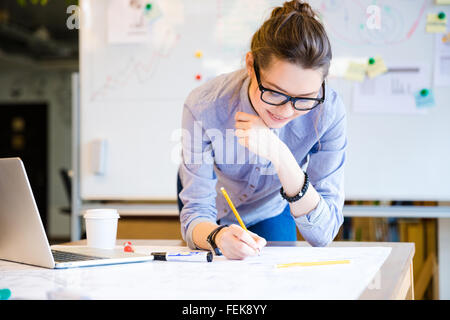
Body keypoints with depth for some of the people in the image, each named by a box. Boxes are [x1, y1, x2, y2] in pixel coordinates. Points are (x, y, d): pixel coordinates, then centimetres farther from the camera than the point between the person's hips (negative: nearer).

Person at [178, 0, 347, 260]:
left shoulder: (329, 112, -35)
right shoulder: (205, 107, -38)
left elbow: (323, 235, -36)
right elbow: (195, 212, -33)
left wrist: (283, 159, -50)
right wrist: (218, 237, -58)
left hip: (271, 209, 1)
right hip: (215, 214, -1)